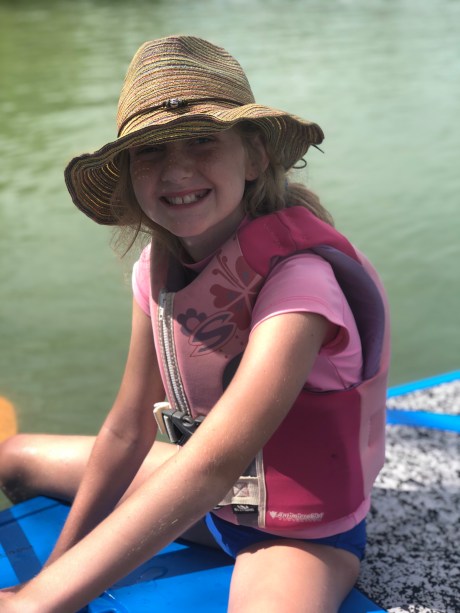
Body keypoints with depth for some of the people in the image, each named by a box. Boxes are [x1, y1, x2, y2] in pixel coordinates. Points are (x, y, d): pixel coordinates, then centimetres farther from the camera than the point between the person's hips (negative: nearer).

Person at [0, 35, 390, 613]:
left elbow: (216, 464, -38)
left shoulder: (298, 275, -31)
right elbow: (126, 431, -4)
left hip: (299, 538, -6)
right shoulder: (158, 268, -9)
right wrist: (59, 562, -4)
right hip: (207, 499, 6)